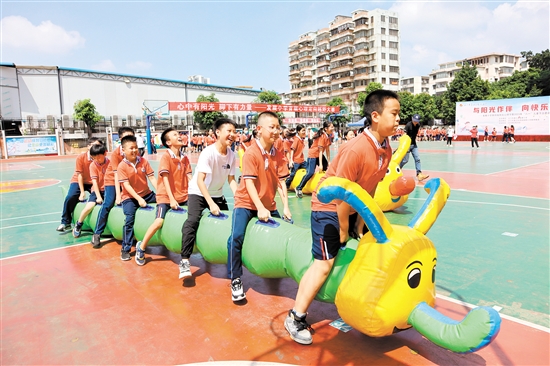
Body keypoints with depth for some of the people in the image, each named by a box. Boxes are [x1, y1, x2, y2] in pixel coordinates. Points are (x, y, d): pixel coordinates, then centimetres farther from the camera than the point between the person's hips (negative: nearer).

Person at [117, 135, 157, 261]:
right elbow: (126, 185, -15)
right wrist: (138, 199, -24)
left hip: (146, 193, 4)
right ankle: (125, 249, -6)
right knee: (129, 220, -18)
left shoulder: (143, 161, 0)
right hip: (129, 197, -4)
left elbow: (152, 177, -3)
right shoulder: (122, 166, -10)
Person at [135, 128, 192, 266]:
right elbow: (165, 178, -15)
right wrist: (171, 199, -20)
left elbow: (189, 177, 4)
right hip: (166, 196, -5)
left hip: (182, 196, 5)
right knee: (159, 221, -20)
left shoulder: (185, 158, 7)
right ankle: (141, 247, 3)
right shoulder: (166, 156, -9)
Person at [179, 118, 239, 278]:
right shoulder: (208, 152, -25)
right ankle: (185, 260, -20)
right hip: (198, 193, -6)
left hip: (217, 194, 6)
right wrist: (211, 203, -36)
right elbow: (200, 181, -29)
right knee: (193, 221, -25)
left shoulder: (232, 155, -8)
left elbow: (231, 180, -4)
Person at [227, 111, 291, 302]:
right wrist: (260, 209, -27)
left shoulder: (279, 155, 0)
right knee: (236, 238, -23)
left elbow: (281, 182, -1)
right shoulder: (251, 153, -17)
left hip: (269, 205, 6)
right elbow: (249, 183, -22)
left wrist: (285, 207, -10)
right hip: (246, 203, -6)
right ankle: (235, 280, -7)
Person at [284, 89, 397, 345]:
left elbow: (370, 190, 2)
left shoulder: (386, 150, -3)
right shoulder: (356, 149, -28)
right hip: (329, 207, -9)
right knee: (324, 264, -9)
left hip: (353, 208, 9)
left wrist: (360, 223, 3)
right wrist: (343, 231, -15)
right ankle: (295, 319, 5)